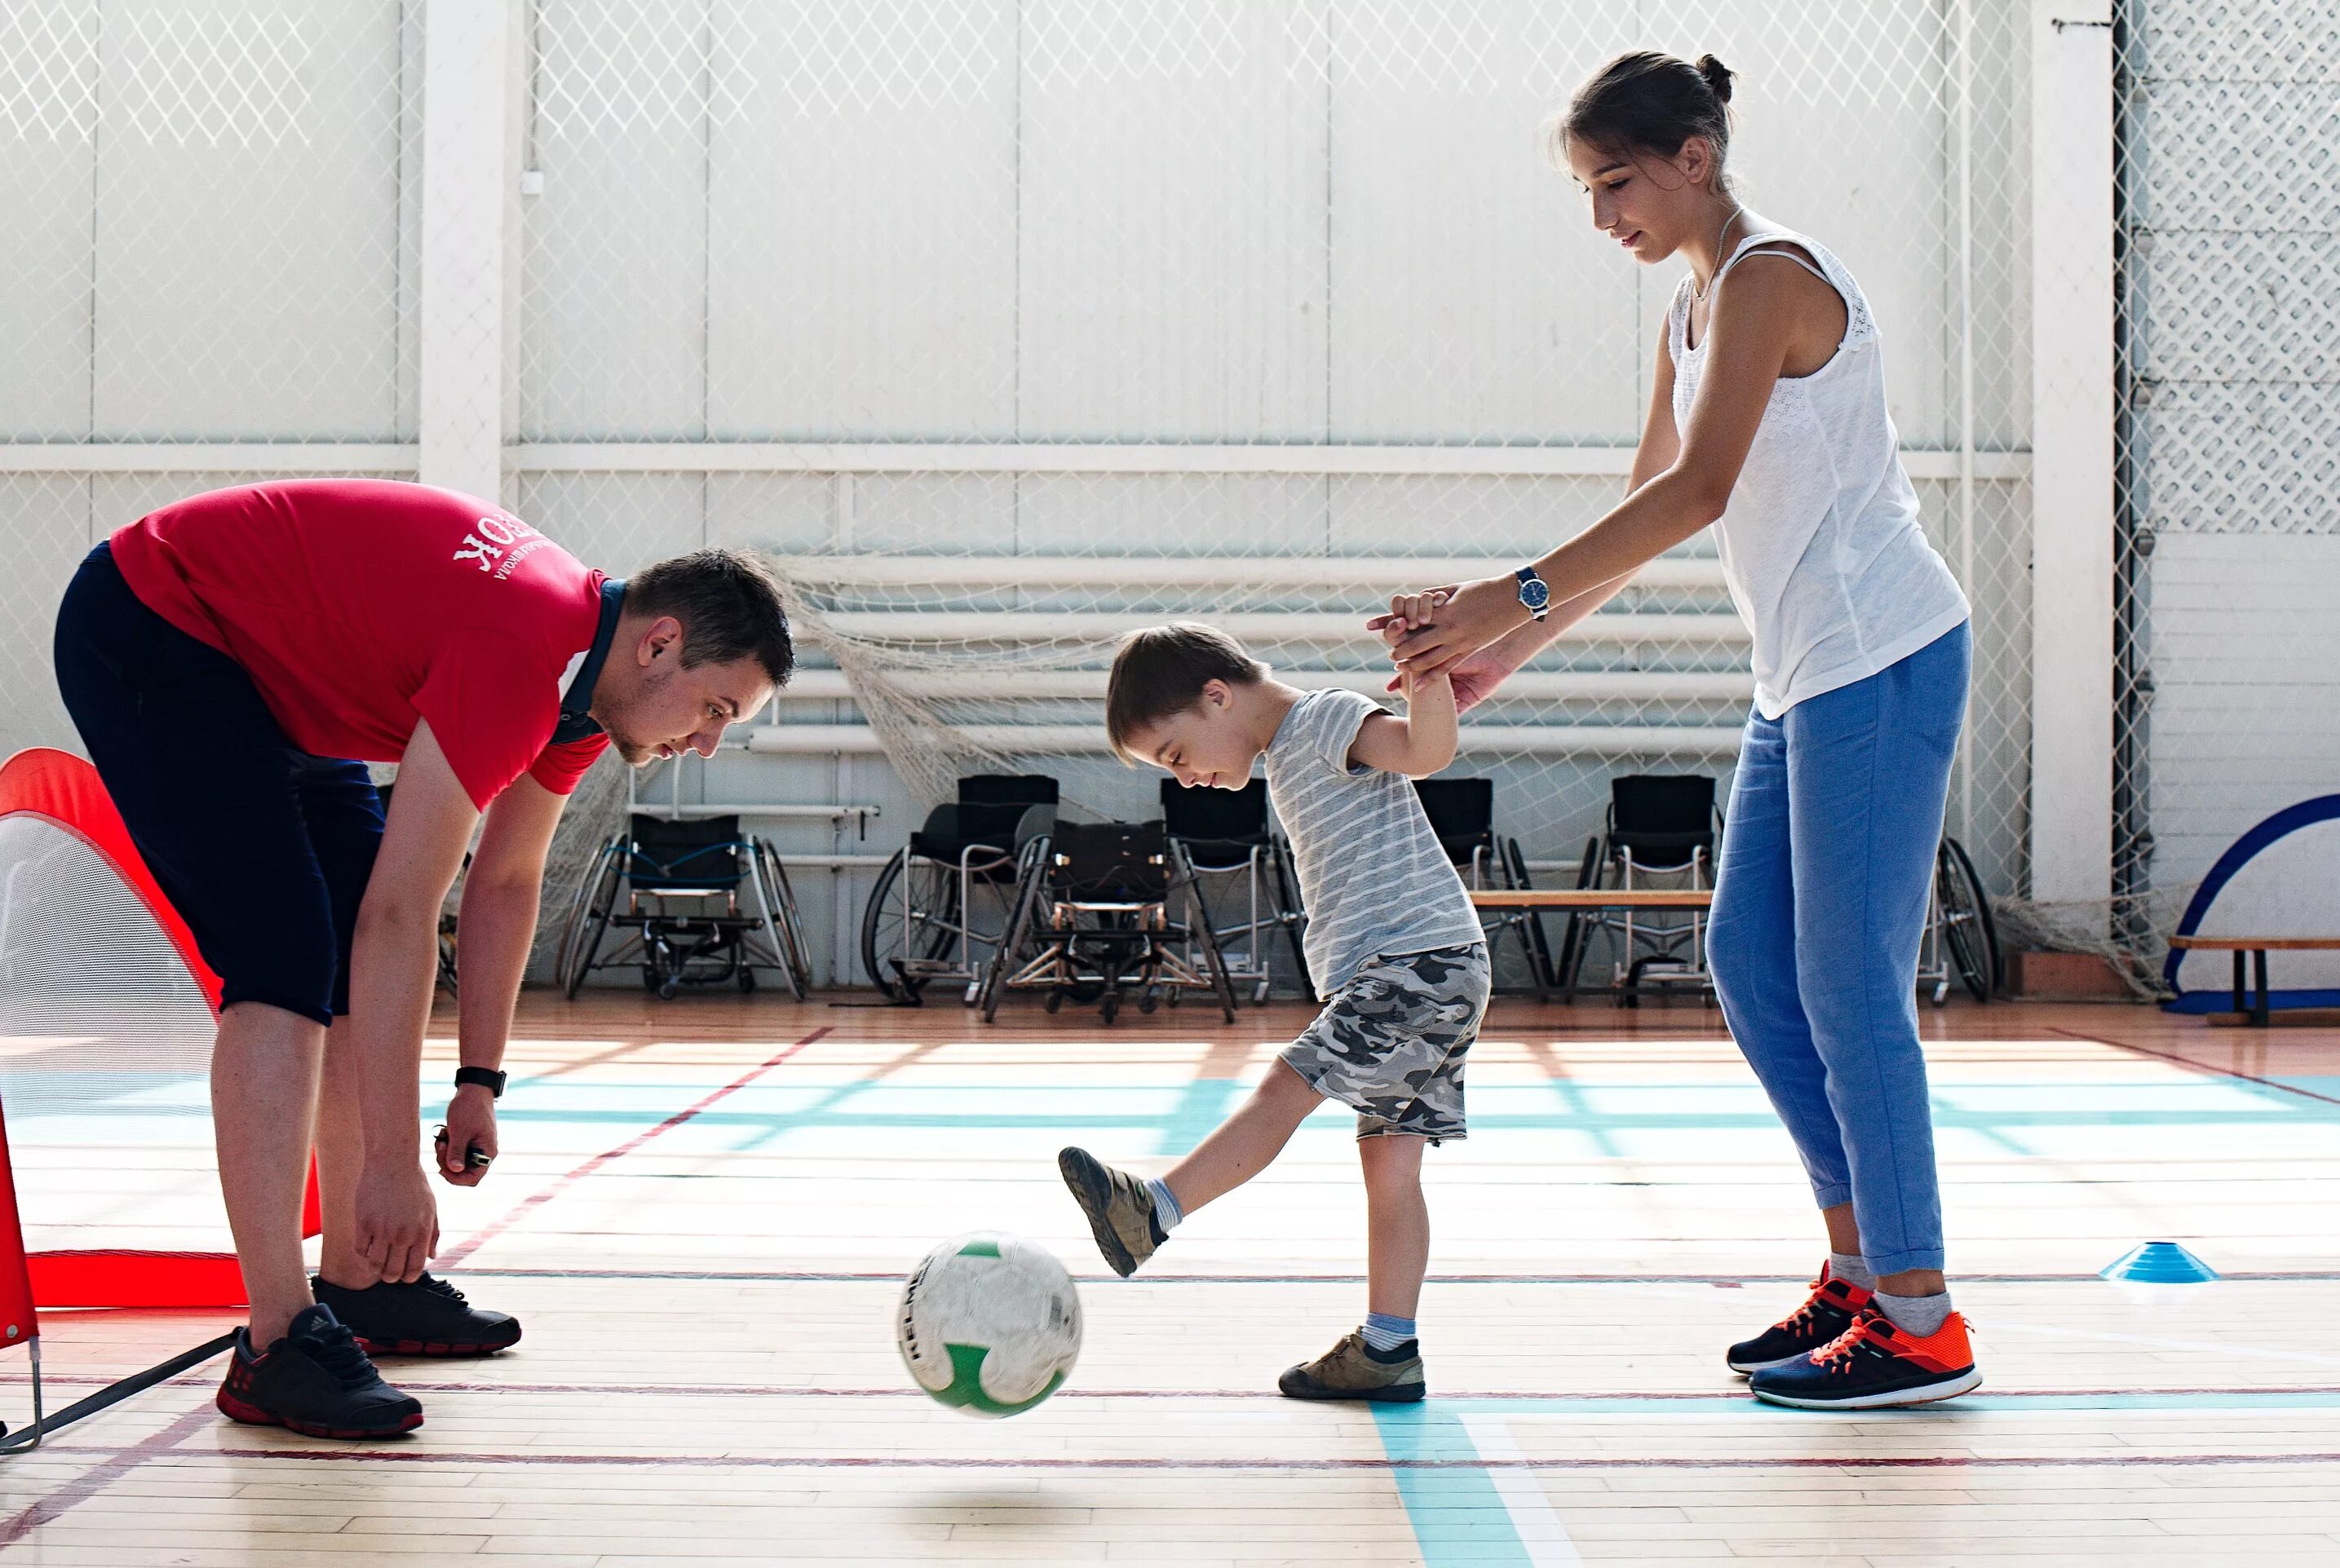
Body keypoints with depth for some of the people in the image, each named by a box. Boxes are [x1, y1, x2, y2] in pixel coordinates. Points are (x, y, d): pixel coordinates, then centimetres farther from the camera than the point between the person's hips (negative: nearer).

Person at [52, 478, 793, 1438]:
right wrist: (394, 1162, -30)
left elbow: (505, 883, 10)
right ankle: (277, 1344, -21)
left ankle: (356, 1281, 21)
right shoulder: (520, 656, -31)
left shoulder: (591, 671, -2)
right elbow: (400, 917, -32)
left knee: (354, 961, 10)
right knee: (286, 962, -20)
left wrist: (479, 1084, 11)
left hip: (265, 672, 10)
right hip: (150, 633, -10)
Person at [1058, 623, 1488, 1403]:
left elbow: (1426, 749, -24)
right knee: (1390, 1160, 6)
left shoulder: (1325, 718, -7)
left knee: (1286, 1085, -14)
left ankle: (1153, 1211, -14)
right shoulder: (1288, 759, 22)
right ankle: (1387, 1350, 6)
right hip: (1414, 976, 10)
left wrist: (1430, 677, -42)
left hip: (1422, 958, -10)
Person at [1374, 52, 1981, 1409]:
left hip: (1882, 658, -10)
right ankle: (1861, 1267, 20)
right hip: (1805, 674, 10)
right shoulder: (1695, 314, 17)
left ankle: (1920, 1326, 1)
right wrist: (1502, 656, 12)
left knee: (1849, 988, -7)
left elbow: (1698, 491, -23)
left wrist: (1518, 596, -24)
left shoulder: (1772, 276, -12)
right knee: (1753, 967, 10)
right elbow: (1644, 519, 18)